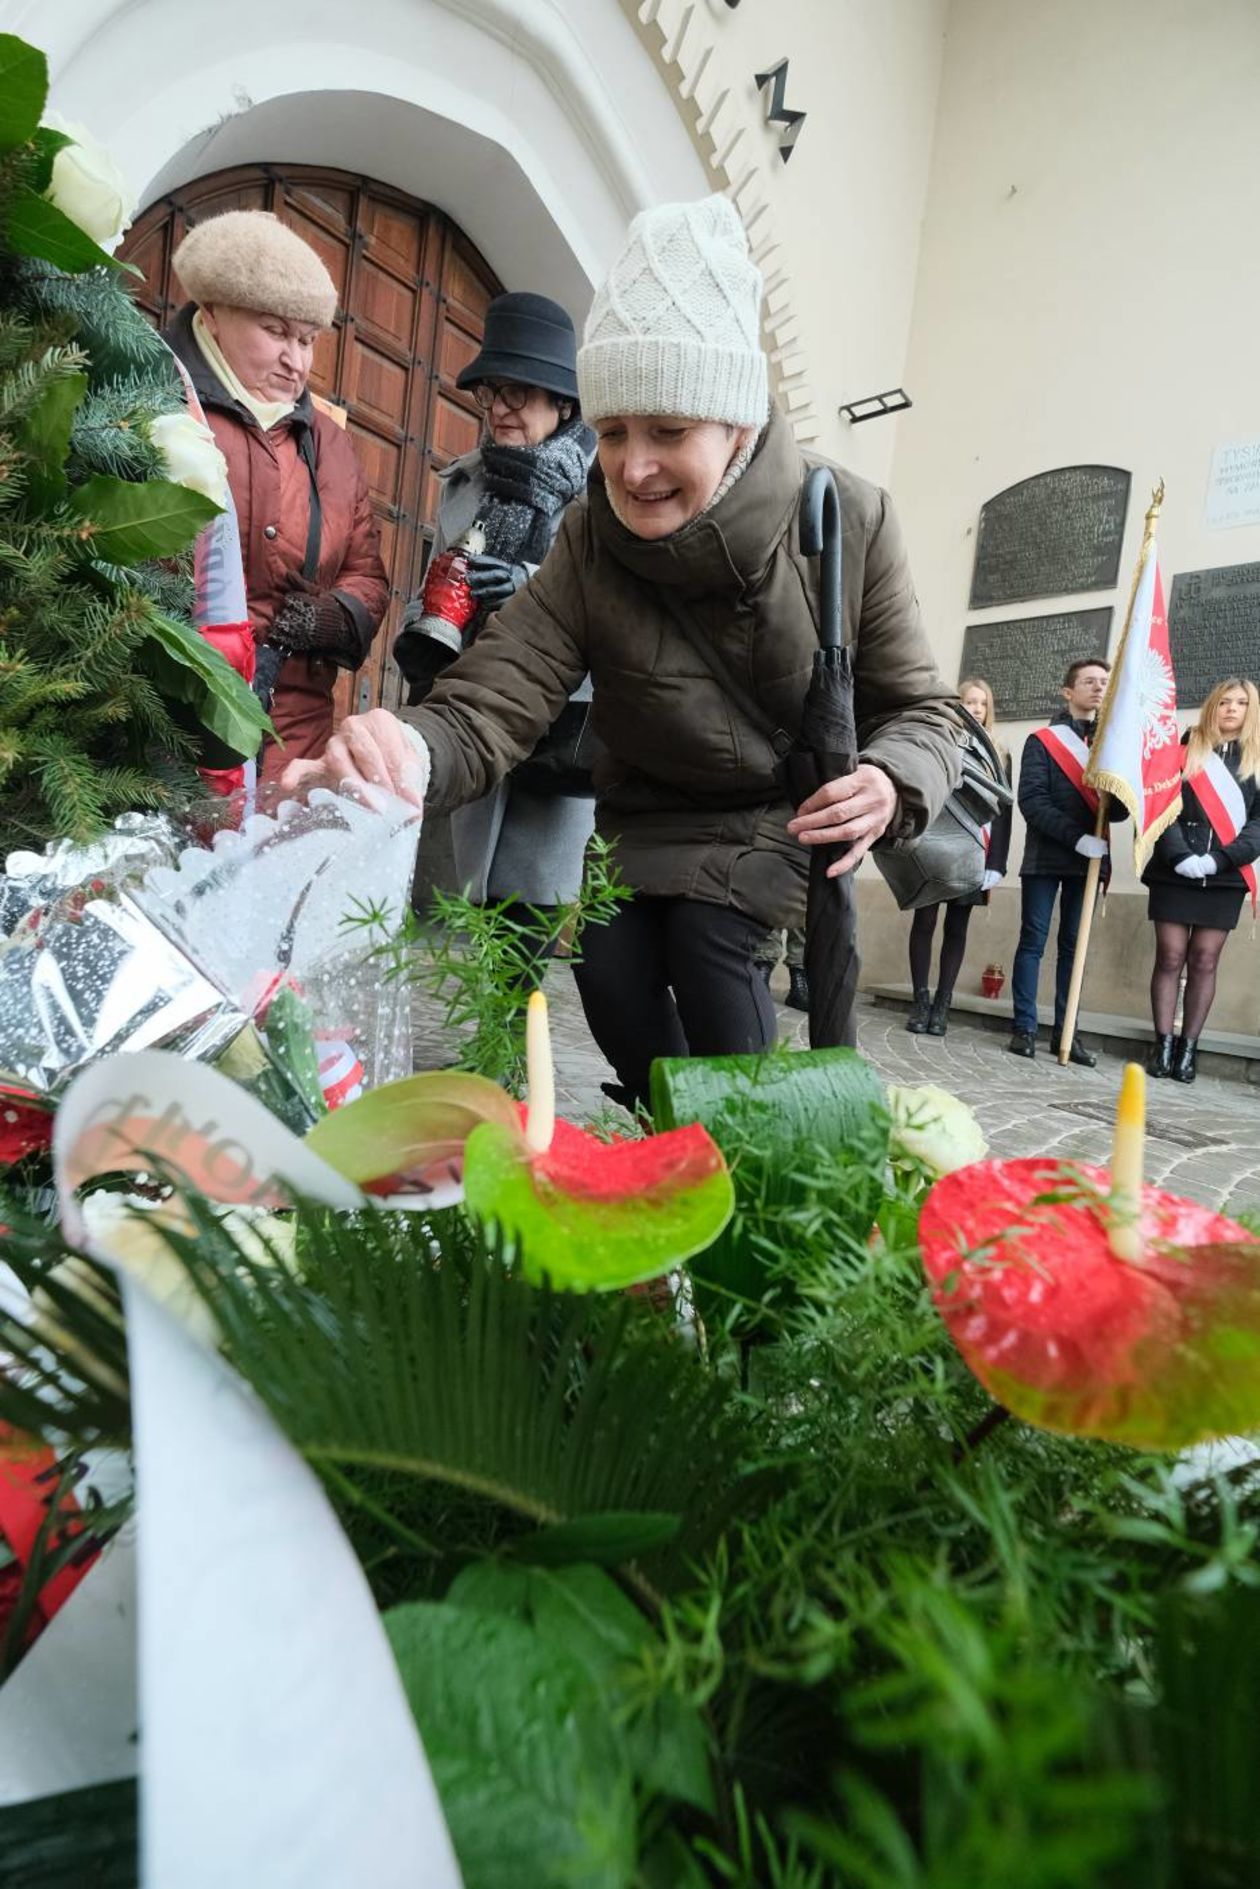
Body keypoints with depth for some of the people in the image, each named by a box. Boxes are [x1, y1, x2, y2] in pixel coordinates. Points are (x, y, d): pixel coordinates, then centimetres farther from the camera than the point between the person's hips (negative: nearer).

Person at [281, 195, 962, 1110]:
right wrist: (406, 751, -49)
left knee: (707, 935, -25)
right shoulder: (591, 548, -17)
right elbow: (486, 710, -26)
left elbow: (921, 710, -12)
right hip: (652, 821, 2)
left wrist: (891, 782, -35)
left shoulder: (850, 522, -19)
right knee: (607, 956, -18)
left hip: (801, 815, -1)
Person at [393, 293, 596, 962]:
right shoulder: (466, 482, 19)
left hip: (562, 726, -5)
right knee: (490, 907, 7)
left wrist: (532, 587, -22)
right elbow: (435, 587, 20)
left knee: (527, 902, -8)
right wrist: (425, 637, -2)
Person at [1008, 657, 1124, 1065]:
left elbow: (1121, 808, 10)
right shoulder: (1042, 740, 2)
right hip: (1045, 857, -3)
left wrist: (1119, 800, -15)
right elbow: (1031, 801, -9)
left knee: (1073, 946, 5)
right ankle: (1024, 1028, 1)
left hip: (1089, 859, 4)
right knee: (1033, 941, -3)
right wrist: (1076, 837, -19)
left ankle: (1064, 1032, 8)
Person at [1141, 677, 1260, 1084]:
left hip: (1224, 879, 1)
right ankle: (1163, 1045, 2)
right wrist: (1180, 855, -15)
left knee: (1204, 962, 2)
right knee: (1170, 958, -2)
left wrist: (1219, 859, -14)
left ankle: (1188, 1049, 6)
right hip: (1174, 873, -1)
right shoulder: (1184, 751, 9)